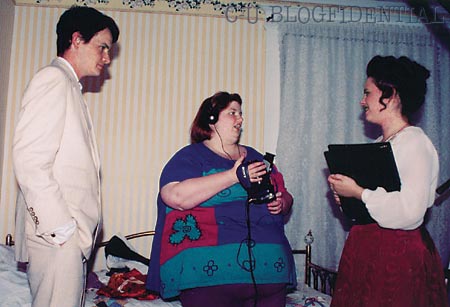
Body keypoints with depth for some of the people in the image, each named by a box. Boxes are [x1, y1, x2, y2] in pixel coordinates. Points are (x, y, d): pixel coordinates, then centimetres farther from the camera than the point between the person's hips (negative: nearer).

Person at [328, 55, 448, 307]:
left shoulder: (416, 144, -14)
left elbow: (409, 212, -26)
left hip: (399, 255, -8)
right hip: (365, 251, 8)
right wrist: (344, 195, 4)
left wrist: (357, 192, -18)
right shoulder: (379, 145, 12)